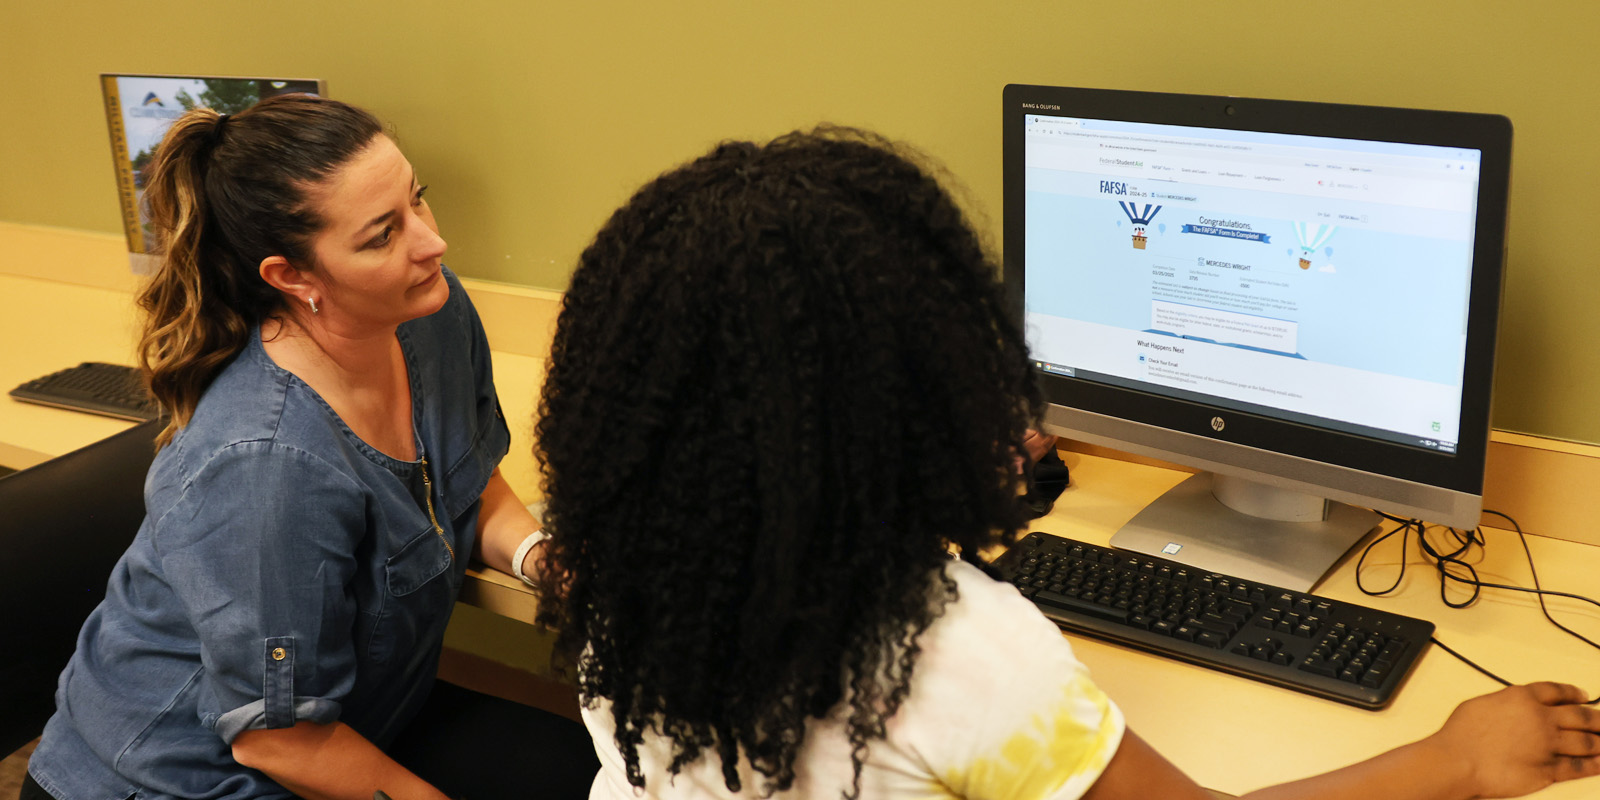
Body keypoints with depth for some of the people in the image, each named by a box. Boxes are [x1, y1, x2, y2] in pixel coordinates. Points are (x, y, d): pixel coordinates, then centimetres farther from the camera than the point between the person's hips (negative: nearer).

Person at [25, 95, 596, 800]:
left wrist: (540, 552, -14)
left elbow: (480, 491, 7)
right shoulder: (264, 468, -34)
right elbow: (277, 740, -23)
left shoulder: (436, 316, -12)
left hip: (355, 718, 7)